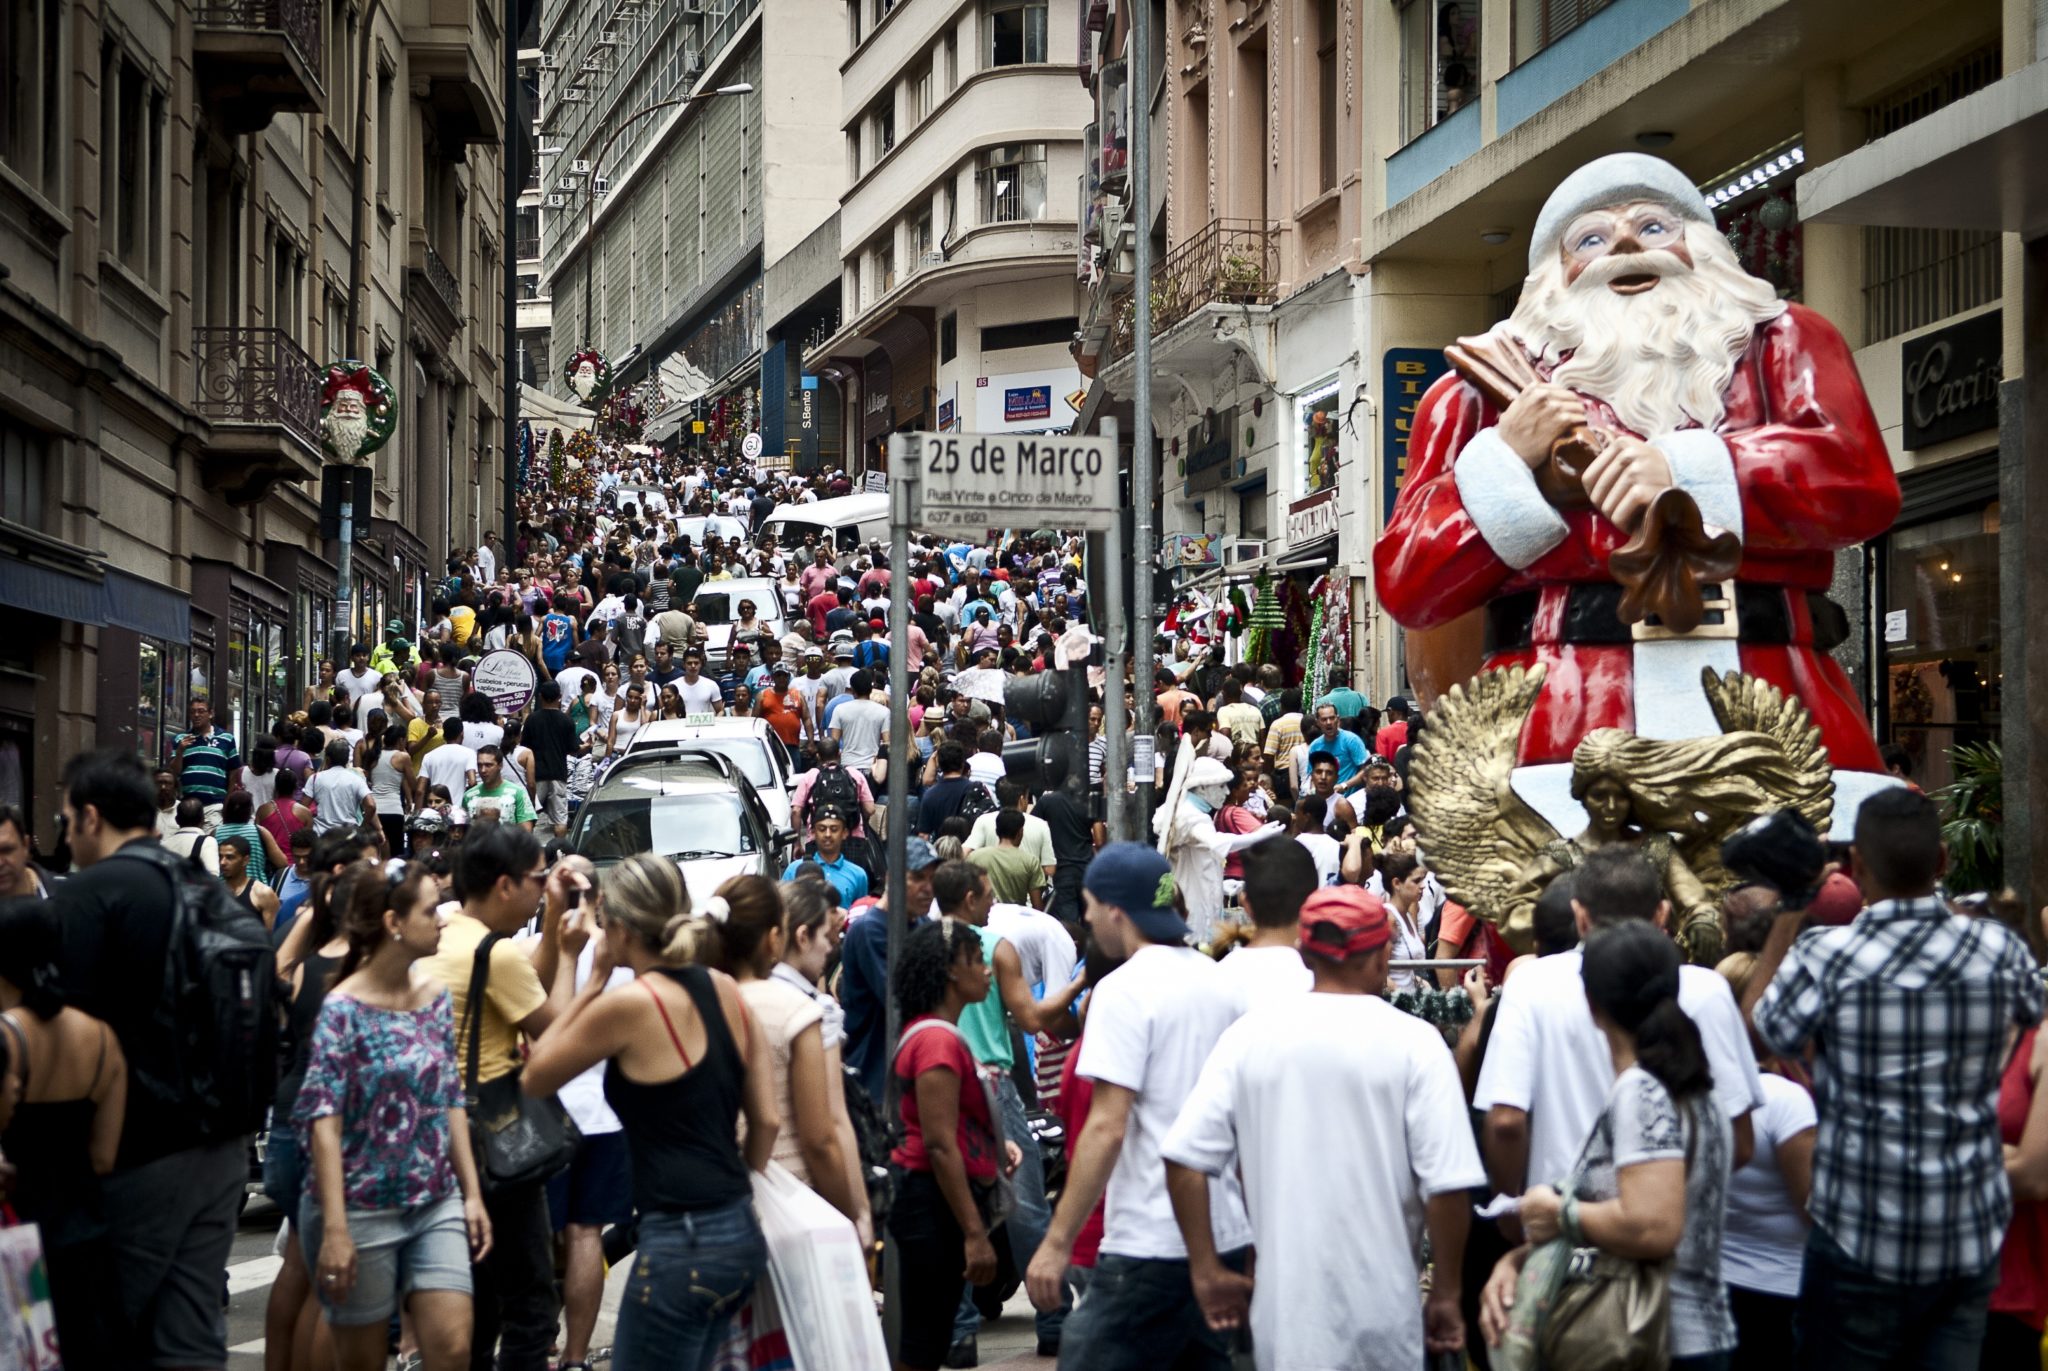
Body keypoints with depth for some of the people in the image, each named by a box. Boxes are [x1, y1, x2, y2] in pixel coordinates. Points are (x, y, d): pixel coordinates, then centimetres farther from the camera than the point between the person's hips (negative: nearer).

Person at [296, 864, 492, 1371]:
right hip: (362, 1210, -5)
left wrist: (472, 1193, 7)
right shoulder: (343, 1009, -12)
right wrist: (335, 1229, -21)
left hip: (437, 1206, 5)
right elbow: (322, 1120, -16)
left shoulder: (436, 998, 6)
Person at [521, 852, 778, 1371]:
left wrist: (590, 979, 4)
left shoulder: (629, 1004, -13)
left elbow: (535, 1078, 1)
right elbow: (767, 1120, 8)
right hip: (741, 1232, 8)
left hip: (681, 1242, -8)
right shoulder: (725, 990, 6)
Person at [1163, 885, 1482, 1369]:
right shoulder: (1413, 1043, -7)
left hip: (1282, 1302, 2)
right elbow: (1446, 1185, -11)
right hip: (1381, 1307, -2)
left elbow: (1184, 1158, -2)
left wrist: (1207, 1272, 7)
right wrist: (1445, 1297, 0)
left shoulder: (1249, 1034, 1)